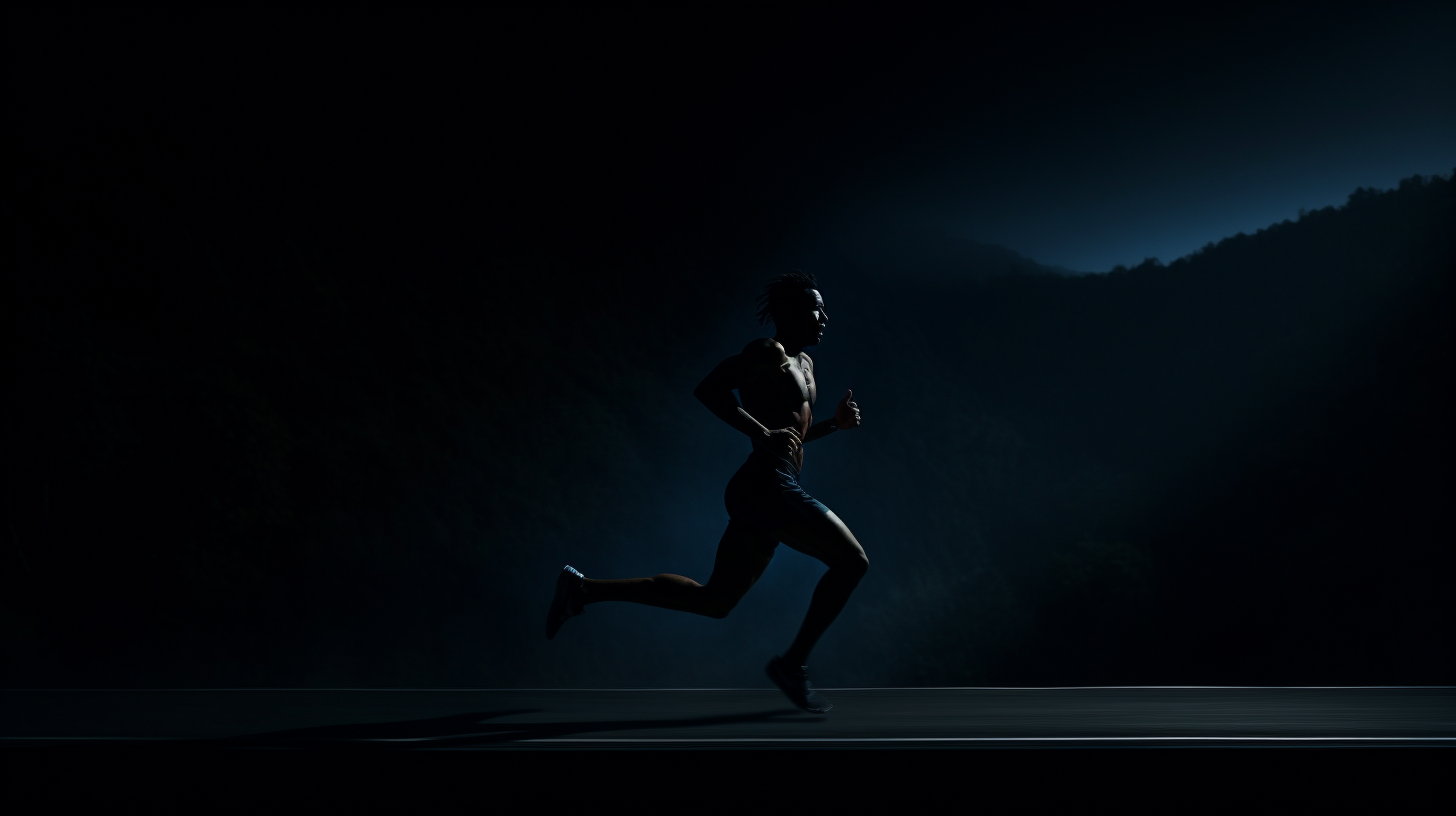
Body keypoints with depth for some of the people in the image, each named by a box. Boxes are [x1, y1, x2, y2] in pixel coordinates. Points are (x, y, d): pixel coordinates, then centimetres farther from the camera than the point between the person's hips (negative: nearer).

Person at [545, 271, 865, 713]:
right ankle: (793, 664, -5)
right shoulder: (768, 352, -7)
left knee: (713, 599, 11)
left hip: (760, 495, 10)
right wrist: (763, 434, -23)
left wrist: (835, 423, 16)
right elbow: (709, 388, -20)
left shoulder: (804, 364, 23)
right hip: (765, 487, -10)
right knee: (852, 559, -11)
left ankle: (583, 589, 14)